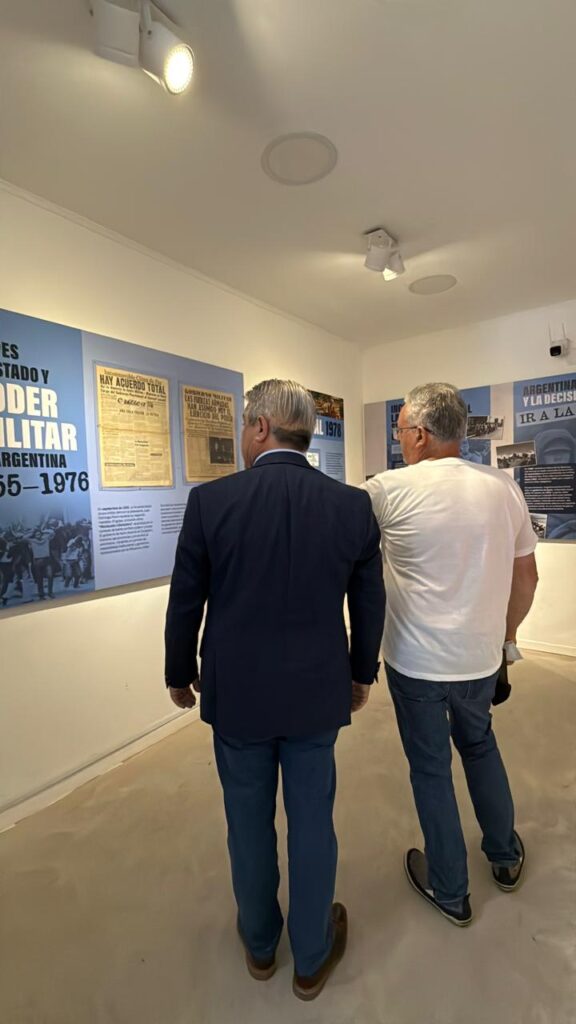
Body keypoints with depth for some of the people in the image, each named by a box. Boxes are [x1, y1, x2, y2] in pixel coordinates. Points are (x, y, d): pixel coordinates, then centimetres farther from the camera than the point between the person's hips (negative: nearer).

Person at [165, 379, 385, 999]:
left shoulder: (210, 501, -16)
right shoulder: (353, 505, -10)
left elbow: (185, 604, -7)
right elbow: (368, 606, -1)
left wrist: (180, 674, 10)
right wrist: (361, 673, 15)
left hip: (235, 693, 0)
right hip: (316, 693, 1)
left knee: (248, 821, 23)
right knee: (312, 820, 21)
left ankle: (259, 943, 50)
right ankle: (312, 957, 45)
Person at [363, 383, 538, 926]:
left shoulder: (391, 489, -18)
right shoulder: (504, 488, -4)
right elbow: (526, 577, 4)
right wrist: (505, 633, 18)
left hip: (416, 661, -4)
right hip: (480, 657, 5)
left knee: (430, 767, 17)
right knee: (479, 744, 30)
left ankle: (450, 890, 39)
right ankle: (505, 856, 50)